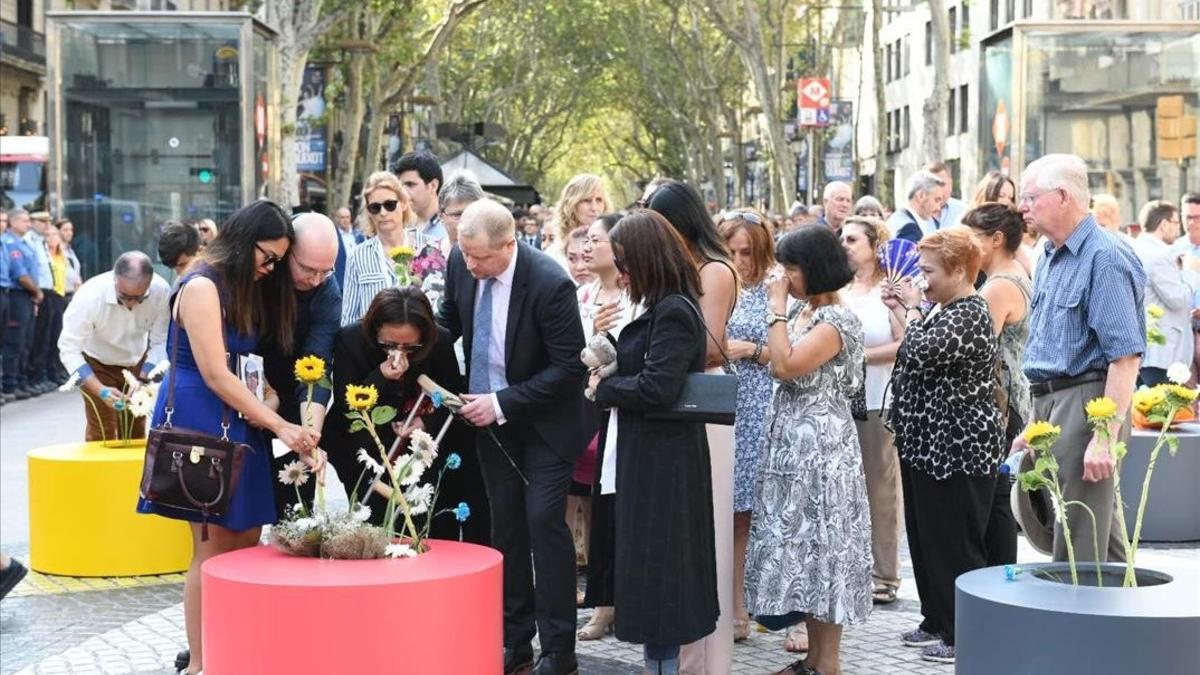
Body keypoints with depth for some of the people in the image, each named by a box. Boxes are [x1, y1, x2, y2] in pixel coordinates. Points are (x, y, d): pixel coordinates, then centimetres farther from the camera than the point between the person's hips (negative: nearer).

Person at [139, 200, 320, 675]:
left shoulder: (245, 291, 15)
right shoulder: (202, 287, -13)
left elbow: (238, 367, 12)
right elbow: (215, 375, -17)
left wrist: (261, 408, -6)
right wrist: (280, 426, -16)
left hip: (234, 420, 9)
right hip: (199, 421, -9)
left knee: (246, 540, 6)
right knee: (213, 547, -6)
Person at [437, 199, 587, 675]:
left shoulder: (550, 284, -27)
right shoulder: (461, 263, -9)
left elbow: (569, 367, -22)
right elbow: (450, 319, 12)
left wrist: (502, 402, -23)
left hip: (544, 421, -5)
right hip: (491, 416, 6)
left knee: (544, 522, -8)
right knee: (506, 525, 9)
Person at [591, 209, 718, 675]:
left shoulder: (673, 313, -19)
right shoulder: (665, 307, 11)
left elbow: (656, 387, -25)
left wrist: (603, 388, -12)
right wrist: (609, 363, 1)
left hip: (660, 458, -10)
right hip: (654, 455, 10)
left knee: (653, 565, -3)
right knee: (658, 566, 15)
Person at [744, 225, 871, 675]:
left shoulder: (839, 320, -14)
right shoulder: (802, 313, 13)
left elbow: (785, 366, -22)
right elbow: (781, 369, 17)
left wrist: (777, 309, -16)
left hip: (820, 445, -9)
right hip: (792, 441, 9)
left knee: (821, 546, -4)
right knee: (801, 547, 11)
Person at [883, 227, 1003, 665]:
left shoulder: (970, 315, -17)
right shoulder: (944, 309, 14)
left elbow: (923, 353, -27)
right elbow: (918, 358, 19)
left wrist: (912, 309, -13)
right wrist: (902, 310, 11)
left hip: (957, 450, -10)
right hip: (928, 445, 10)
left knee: (955, 546, -3)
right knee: (925, 538, 16)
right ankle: (937, 621, 27)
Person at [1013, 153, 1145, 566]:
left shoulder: (1104, 258, -14)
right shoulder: (1049, 259, 16)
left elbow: (1126, 356, -21)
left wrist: (1106, 437, -26)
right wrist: (1035, 427, 21)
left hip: (1086, 405, -9)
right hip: (1050, 406, 9)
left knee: (1079, 551, -5)